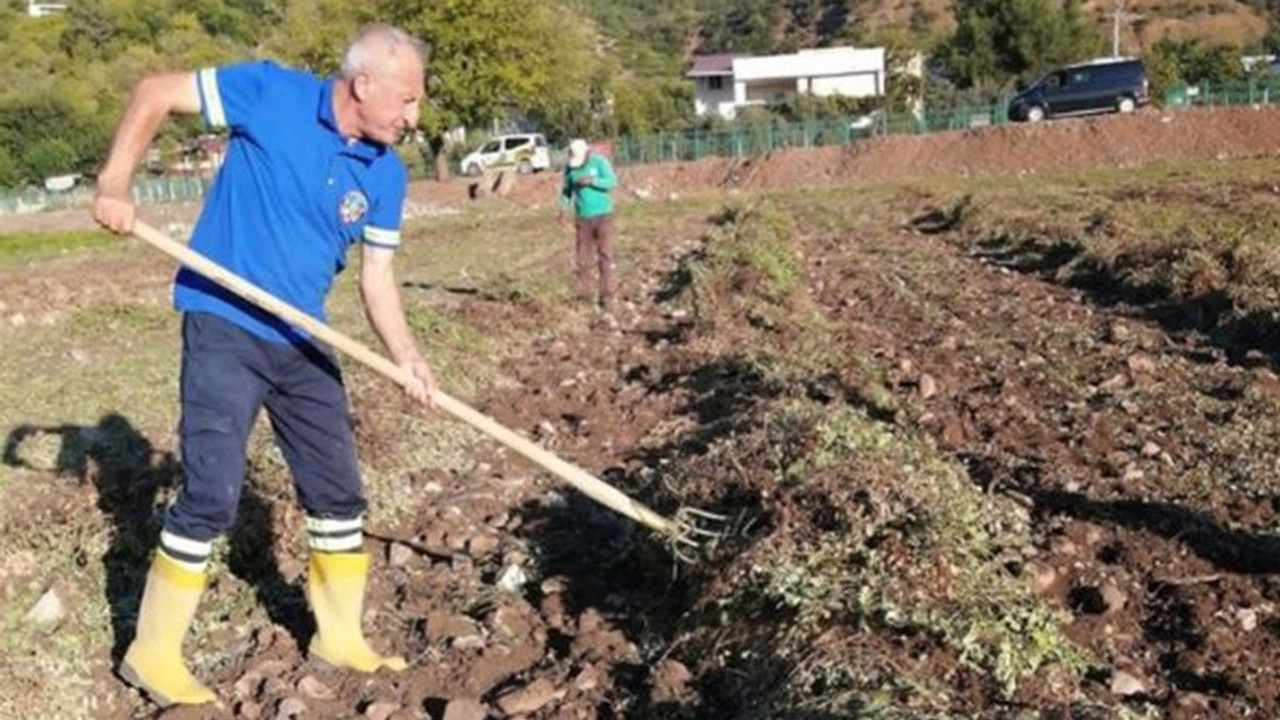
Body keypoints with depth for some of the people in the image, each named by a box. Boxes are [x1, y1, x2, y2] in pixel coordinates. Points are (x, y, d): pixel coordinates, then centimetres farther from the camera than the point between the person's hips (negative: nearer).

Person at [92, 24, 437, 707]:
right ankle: (152, 653, 11)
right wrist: (113, 184, -13)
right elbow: (155, 92, -4)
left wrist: (407, 359, -11)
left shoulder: (387, 174, 0)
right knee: (211, 496, -9)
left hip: (303, 343, 6)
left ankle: (340, 638, 28)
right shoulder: (271, 92, -13)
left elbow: (376, 276, 3)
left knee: (339, 493, 10)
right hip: (225, 328, -6)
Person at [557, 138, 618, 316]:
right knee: (582, 258, -1)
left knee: (605, 257, -5)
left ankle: (606, 298, -2)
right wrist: (563, 208, 0)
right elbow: (566, 189, 13)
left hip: (603, 216, -2)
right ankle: (583, 297, 7)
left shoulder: (600, 161, -8)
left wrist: (591, 181, -30)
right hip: (583, 218, 3)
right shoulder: (569, 167, 1)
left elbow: (612, 182, -17)